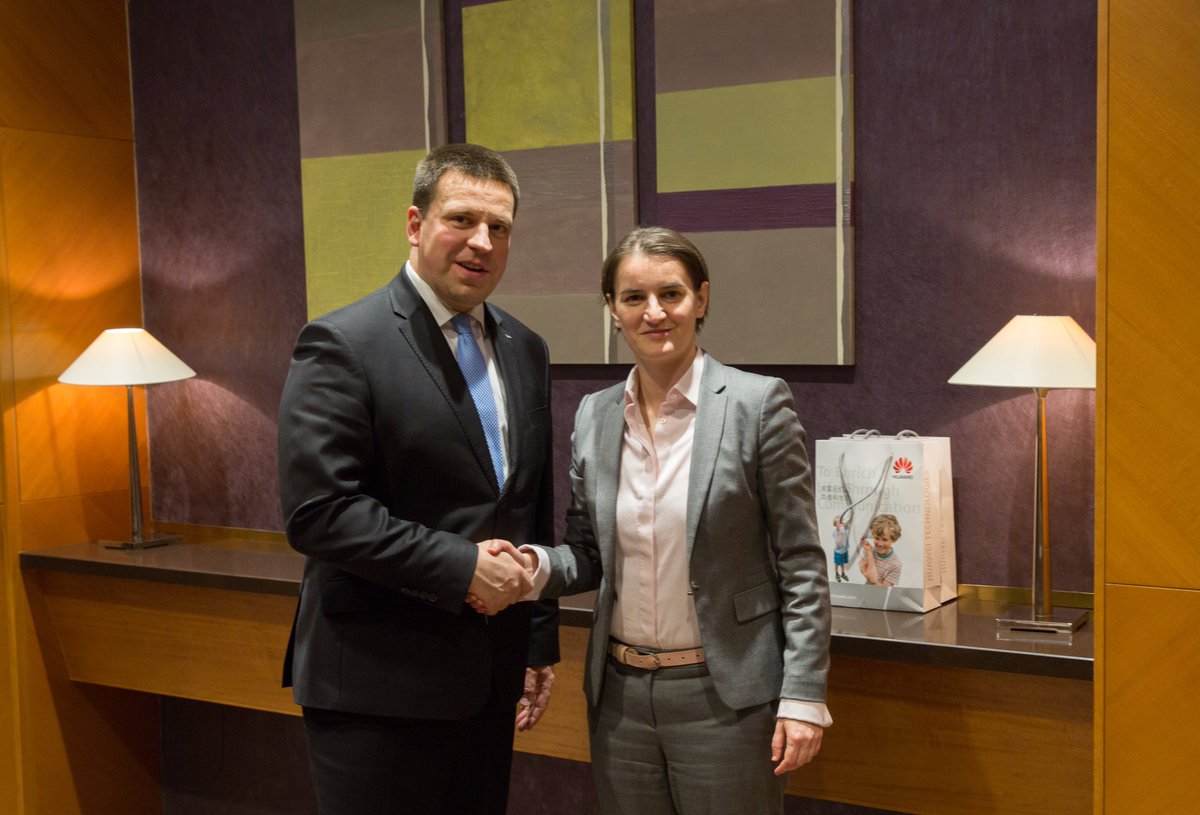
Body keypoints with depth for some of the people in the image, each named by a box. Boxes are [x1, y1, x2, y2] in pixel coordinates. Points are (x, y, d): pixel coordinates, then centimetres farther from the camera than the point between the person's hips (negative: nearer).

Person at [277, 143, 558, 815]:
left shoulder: (525, 350, 10)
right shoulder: (341, 346, -12)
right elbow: (318, 511, -20)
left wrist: (541, 640, 16)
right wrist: (461, 565, -19)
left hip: (489, 679, 7)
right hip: (379, 684, -6)